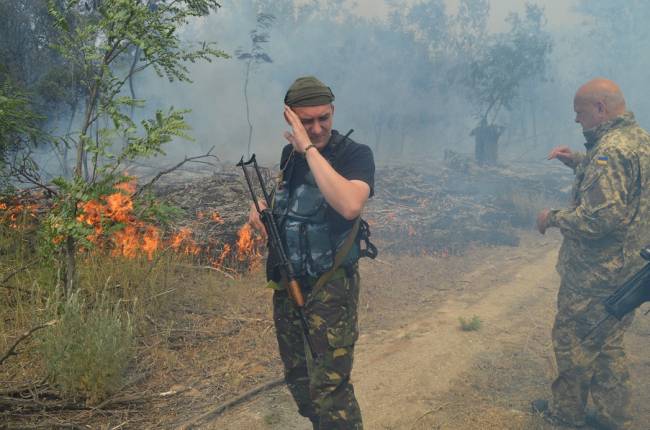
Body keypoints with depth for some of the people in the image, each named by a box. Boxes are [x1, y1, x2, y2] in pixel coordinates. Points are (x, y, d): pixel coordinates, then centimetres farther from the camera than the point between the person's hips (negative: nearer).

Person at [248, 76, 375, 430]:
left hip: (330, 288, -7)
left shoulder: (355, 154, -14)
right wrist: (261, 207, 3)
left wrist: (310, 148, -30)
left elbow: (349, 205, -36)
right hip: (286, 284, 7)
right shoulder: (289, 153, 5)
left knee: (330, 387, -9)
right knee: (297, 377, 19)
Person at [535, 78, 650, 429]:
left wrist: (554, 218, -16)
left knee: (572, 341, 7)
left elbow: (600, 217, -30)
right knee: (608, 344, 19)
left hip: (595, 274, -9)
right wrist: (578, 162, 12)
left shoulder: (609, 151, -24)